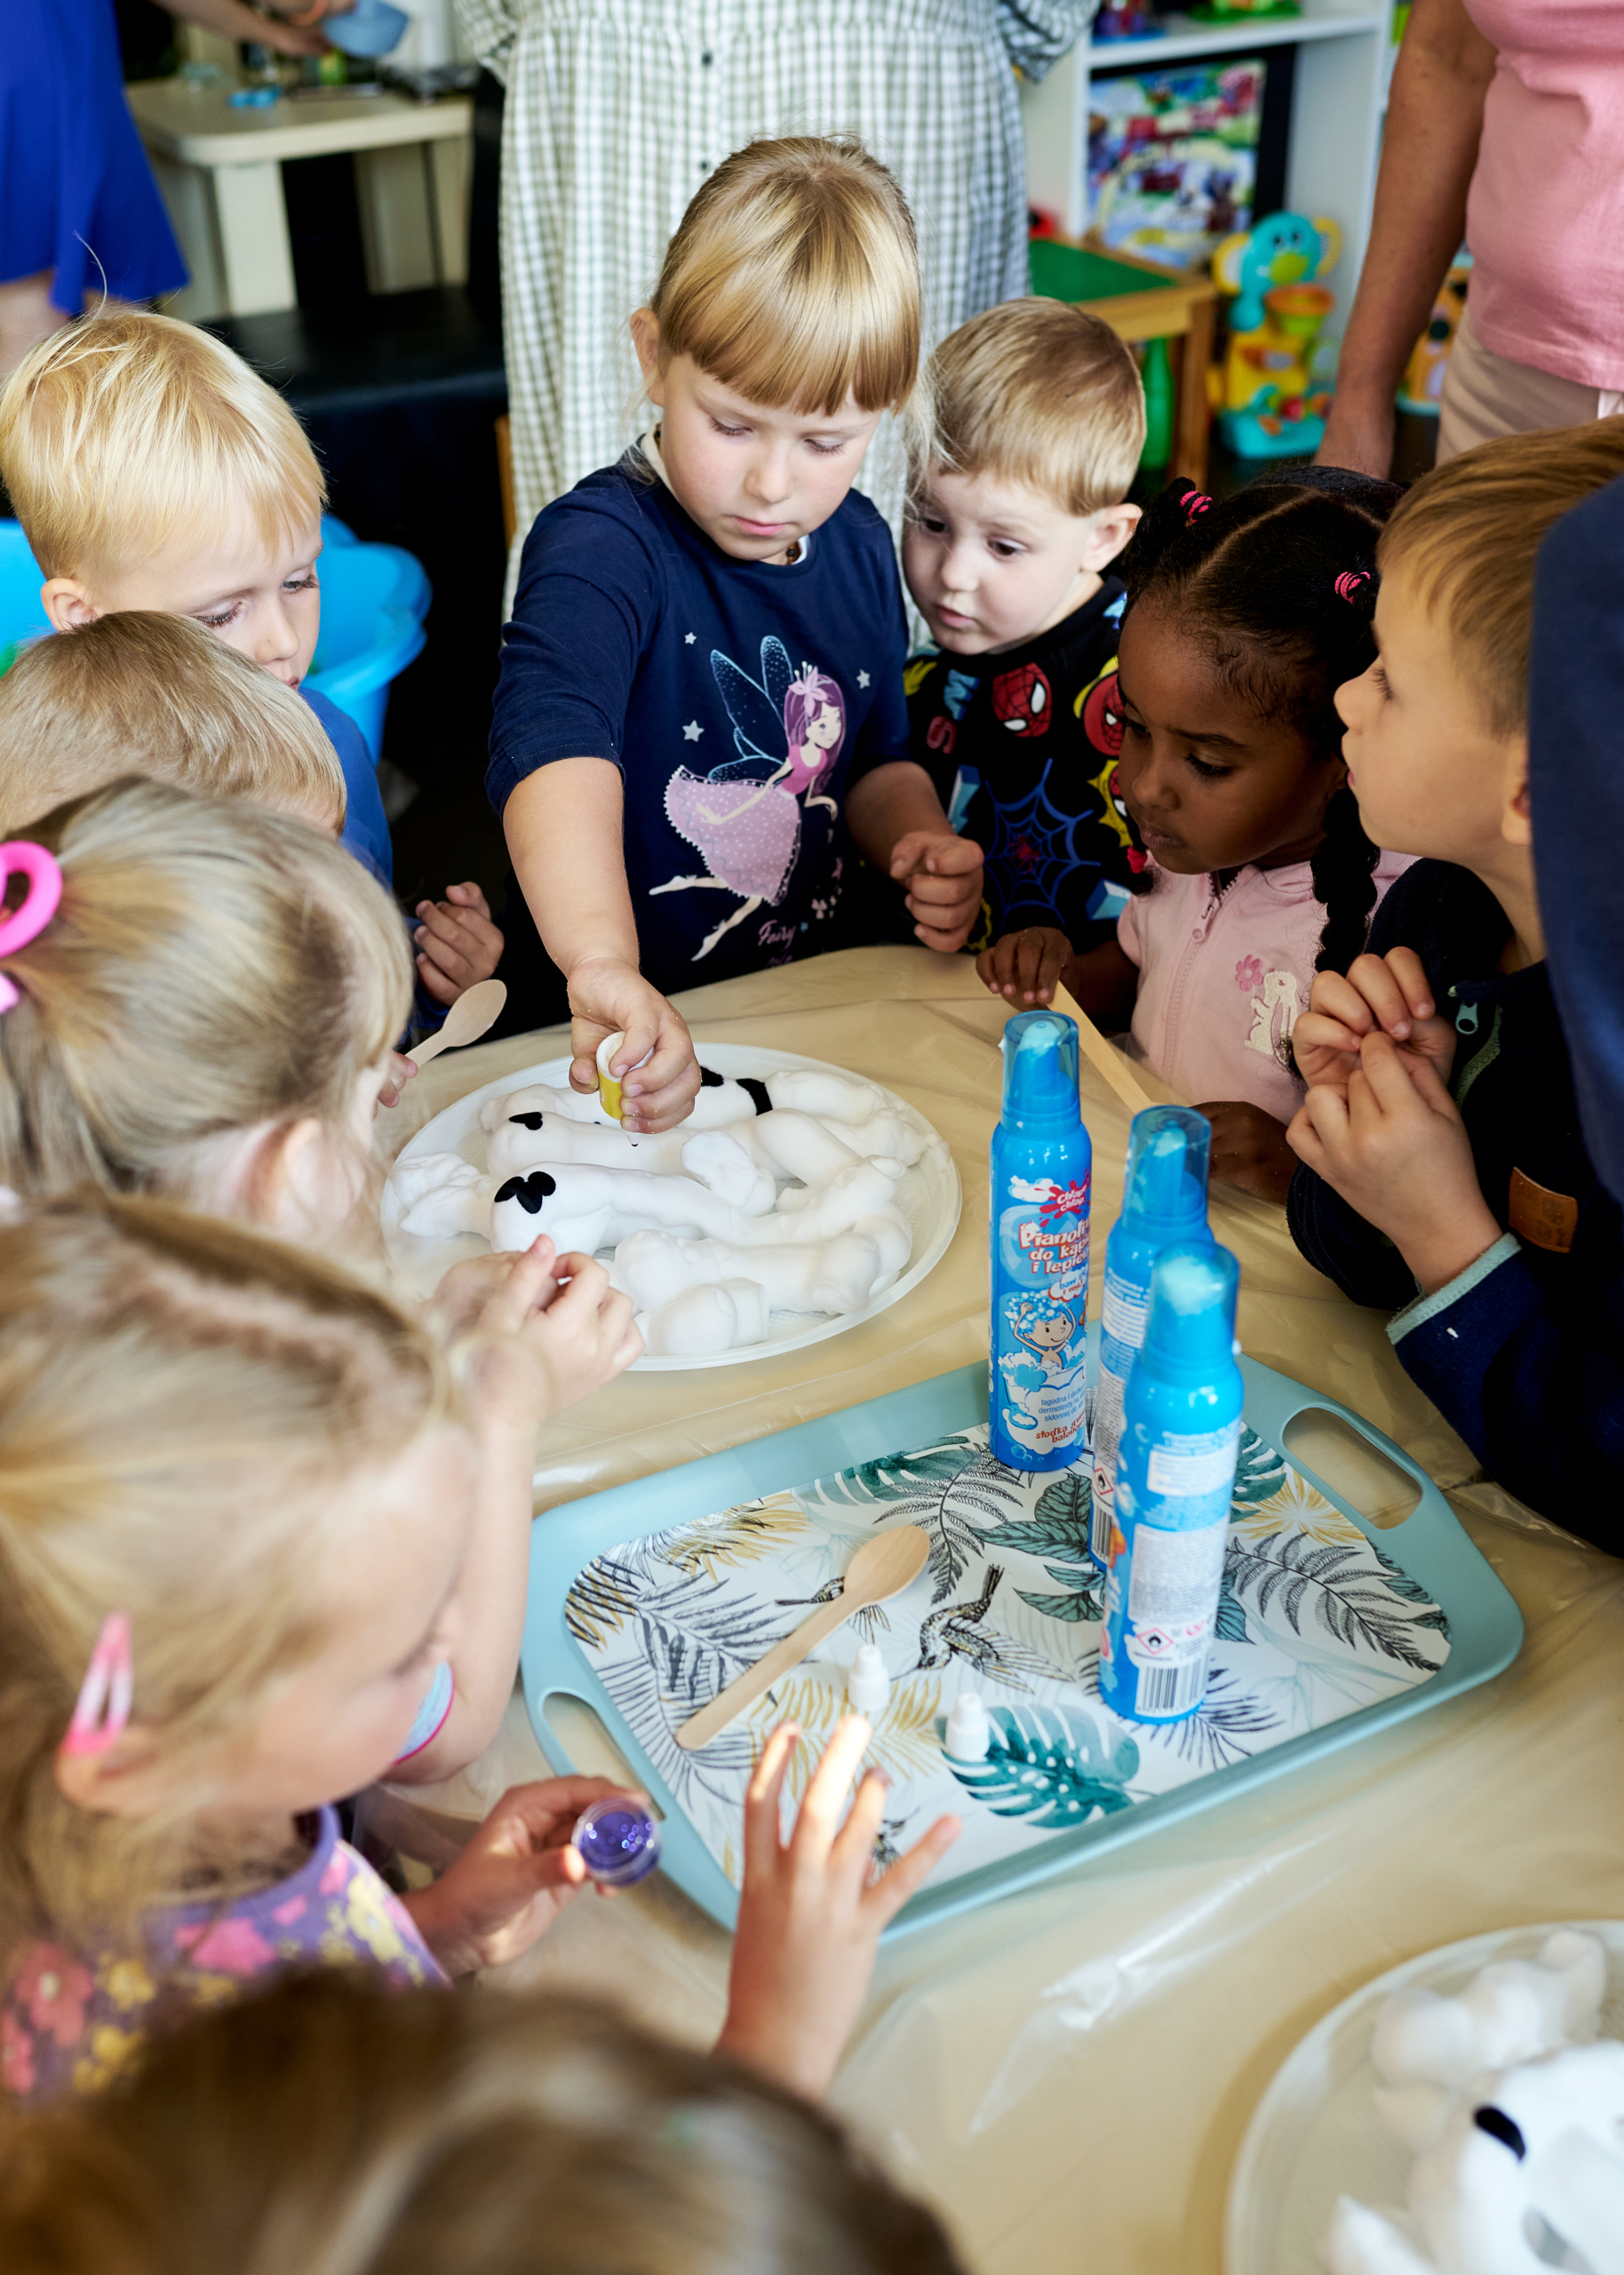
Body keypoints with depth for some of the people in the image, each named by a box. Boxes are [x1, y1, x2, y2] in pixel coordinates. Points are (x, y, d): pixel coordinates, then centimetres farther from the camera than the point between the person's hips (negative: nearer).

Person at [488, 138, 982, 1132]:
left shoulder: (859, 548, 5)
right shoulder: (603, 547, -19)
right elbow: (556, 745, -39)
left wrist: (918, 838, -1)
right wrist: (602, 964, -55)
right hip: (606, 1042, -5)